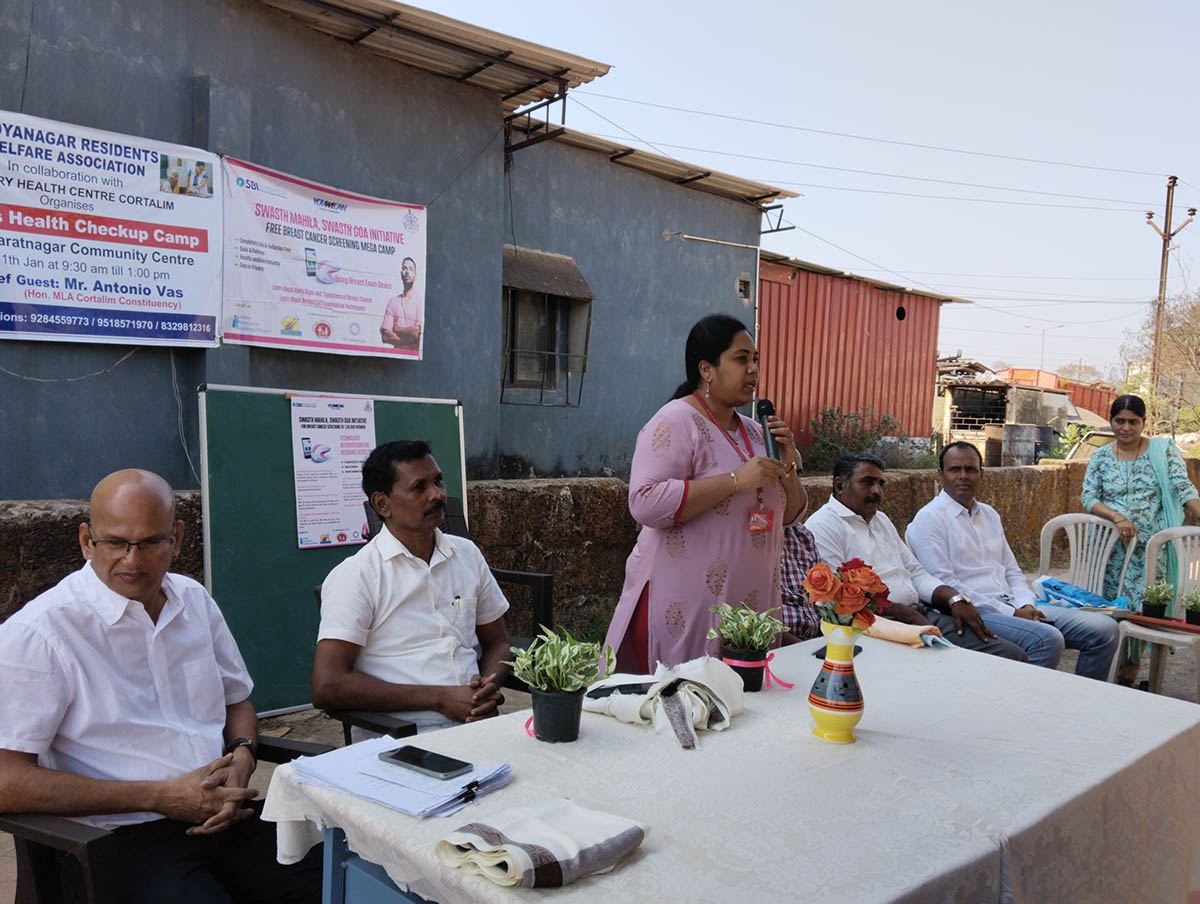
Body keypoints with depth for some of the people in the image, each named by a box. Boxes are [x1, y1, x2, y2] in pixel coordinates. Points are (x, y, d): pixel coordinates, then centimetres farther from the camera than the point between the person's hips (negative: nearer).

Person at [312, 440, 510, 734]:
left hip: (476, 721, 6)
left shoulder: (467, 554, 14)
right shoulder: (355, 576, -5)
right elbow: (327, 687, -13)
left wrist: (489, 687, -1)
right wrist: (440, 698, -15)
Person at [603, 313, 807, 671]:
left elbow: (789, 514, 21)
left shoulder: (752, 431, 16)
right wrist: (736, 480, -21)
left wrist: (787, 464, 1)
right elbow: (645, 502, -23)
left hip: (748, 606, 7)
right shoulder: (676, 422, -9)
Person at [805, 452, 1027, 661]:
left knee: (1013, 655, -5)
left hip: (924, 615, 9)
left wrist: (954, 598, 5)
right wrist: (905, 614, -15)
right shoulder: (823, 526, -4)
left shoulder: (881, 520, 26)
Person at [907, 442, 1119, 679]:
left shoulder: (989, 515, 21)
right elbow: (944, 586, -14)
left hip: (1012, 606, 8)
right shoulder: (929, 519, -5)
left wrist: (1026, 606, 0)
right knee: (1047, 638, -32)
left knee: (1104, 629, -4)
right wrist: (1011, 613, -14)